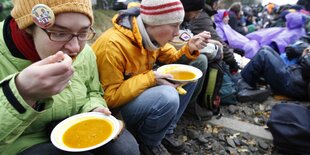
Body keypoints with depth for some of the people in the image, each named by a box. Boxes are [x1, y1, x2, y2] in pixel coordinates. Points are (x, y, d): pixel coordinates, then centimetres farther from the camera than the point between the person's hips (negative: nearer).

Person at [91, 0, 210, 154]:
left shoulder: (152, 35, -6)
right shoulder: (113, 45, -30)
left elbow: (171, 58, 8)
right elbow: (110, 97, -25)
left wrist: (189, 49, -11)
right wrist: (150, 78, -31)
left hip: (144, 90, 8)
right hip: (115, 107, -7)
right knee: (168, 97, -33)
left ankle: (165, 131, 6)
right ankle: (148, 143, -2)